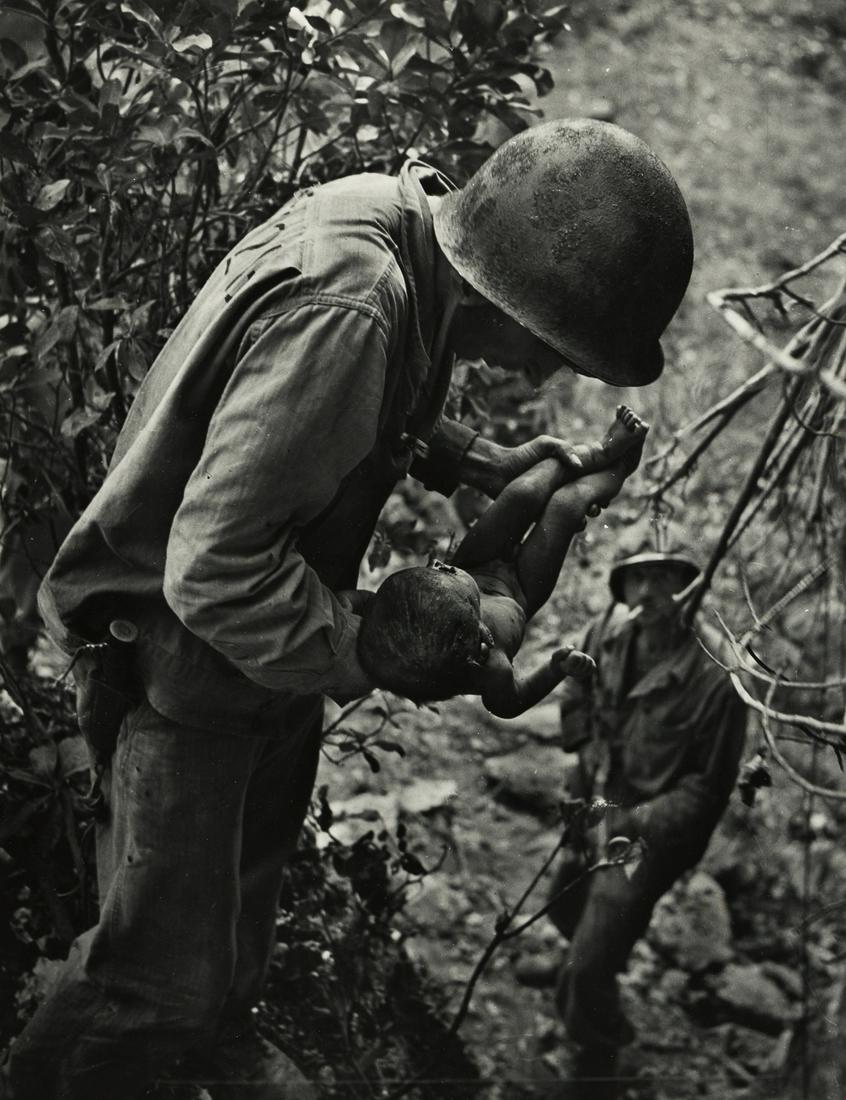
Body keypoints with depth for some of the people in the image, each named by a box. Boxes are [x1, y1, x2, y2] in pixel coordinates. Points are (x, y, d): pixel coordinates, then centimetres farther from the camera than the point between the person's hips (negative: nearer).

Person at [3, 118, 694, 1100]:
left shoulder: (397, 219, -7)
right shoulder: (343, 311, -36)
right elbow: (215, 567, -34)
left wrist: (474, 460, 3)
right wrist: (369, 657, -25)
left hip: (267, 628, 10)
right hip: (182, 647, -10)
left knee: (251, 863, 29)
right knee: (166, 969, -2)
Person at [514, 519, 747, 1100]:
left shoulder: (713, 678, -28)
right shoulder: (608, 633, -10)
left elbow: (706, 789, -19)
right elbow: (577, 702, 12)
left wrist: (629, 825, -27)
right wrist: (593, 760, -1)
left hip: (650, 835, -6)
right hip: (596, 809, 7)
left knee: (589, 976, -8)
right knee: (568, 906, 32)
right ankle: (575, 961, 66)